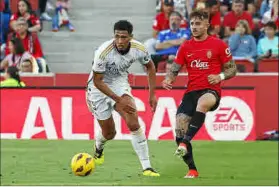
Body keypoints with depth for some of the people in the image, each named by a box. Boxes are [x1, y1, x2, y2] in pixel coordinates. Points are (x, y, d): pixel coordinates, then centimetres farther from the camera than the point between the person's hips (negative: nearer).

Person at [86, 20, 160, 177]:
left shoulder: (139, 49, -19)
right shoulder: (103, 52, -32)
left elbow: (150, 66, 4)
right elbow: (98, 81, -22)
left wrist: (152, 94, 0)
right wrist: (119, 100, -26)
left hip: (120, 83, 2)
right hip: (99, 87, -2)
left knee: (133, 122, -21)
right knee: (109, 133, 6)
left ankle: (146, 167, -18)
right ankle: (99, 147, 46)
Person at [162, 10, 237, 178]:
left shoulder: (218, 45, 4)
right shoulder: (185, 47, 13)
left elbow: (232, 69, 8)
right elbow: (175, 69, 14)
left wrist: (220, 76, -12)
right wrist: (168, 79, -8)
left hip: (211, 90, -4)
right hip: (191, 91, 4)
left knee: (203, 103, -42)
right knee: (179, 131, -10)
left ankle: (185, 142, -44)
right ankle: (192, 170, 4)